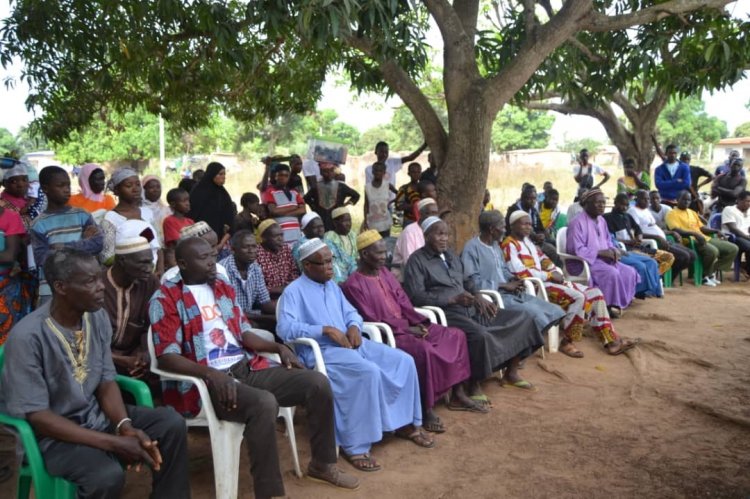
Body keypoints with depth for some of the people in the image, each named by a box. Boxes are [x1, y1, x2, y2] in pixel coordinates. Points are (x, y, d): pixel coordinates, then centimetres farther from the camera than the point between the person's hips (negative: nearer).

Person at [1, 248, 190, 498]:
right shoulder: (27, 337, -23)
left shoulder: (97, 317, -4)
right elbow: (37, 415, -22)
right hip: (52, 433, -6)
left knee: (172, 424, -10)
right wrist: (113, 443, -26)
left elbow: (106, 382, 2)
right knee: (108, 475, -31)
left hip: (97, 414, 6)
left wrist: (125, 426, -18)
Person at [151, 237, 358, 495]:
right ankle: (269, 492, -22)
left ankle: (322, 463, 12)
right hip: (208, 380, -7)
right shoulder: (166, 299, -5)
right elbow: (166, 357, -14)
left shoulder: (223, 288, 16)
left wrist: (278, 347, 2)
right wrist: (211, 374, -27)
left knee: (318, 382, -7)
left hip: (247, 366, 7)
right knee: (264, 403, -37)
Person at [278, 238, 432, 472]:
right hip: (321, 350, -8)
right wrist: (326, 329, -23)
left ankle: (406, 423, 13)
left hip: (349, 343, 8)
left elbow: (350, 312, 23)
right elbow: (285, 328, -19)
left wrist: (354, 327, -3)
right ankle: (354, 445, -24)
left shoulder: (332, 286, 19)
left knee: (404, 361, -4)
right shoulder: (294, 291, -6)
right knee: (369, 371, -34)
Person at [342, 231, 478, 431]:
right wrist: (405, 329, -17)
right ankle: (426, 410, -22)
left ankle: (457, 396, 7)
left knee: (455, 335, -1)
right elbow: (370, 320, -16)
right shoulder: (353, 285, -12)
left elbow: (403, 301, 13)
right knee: (424, 350, -36)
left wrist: (419, 323, -3)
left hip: (408, 326, 9)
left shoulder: (384, 272, 12)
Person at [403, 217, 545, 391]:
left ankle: (511, 373, 12)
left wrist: (478, 296, 3)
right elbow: (416, 296, -14)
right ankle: (473, 385, -17)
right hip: (447, 313, -8)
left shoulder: (451, 256, 22)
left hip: (470, 309, 9)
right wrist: (453, 299, -19)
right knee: (480, 335, -38)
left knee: (523, 317, 3)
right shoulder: (417, 261, -3)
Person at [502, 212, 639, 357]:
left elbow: (543, 259, 22)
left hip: (546, 281, 10)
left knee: (594, 293, 0)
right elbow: (520, 272, -21)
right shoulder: (509, 245, -10)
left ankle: (611, 341, -1)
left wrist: (557, 272, 1)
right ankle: (567, 342, -13)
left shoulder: (527, 241, 20)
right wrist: (550, 275, -15)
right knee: (578, 297, -28)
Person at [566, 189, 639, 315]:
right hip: (583, 262, -9)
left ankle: (619, 303, -4)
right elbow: (576, 250, -22)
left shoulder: (601, 221, 12)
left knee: (629, 272, -9)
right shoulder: (578, 223, -15)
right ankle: (610, 305, -16)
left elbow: (608, 242, 21)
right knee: (611, 273, -31)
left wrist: (613, 250, -4)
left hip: (602, 259, 9)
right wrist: (600, 252, -21)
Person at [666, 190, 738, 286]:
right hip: (690, 241, -9)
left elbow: (701, 227, 24)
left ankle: (712, 272, 4)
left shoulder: (692, 212, 25)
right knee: (713, 251, -35)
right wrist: (694, 234, -30)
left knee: (733, 249, -1)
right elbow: (676, 230, -18)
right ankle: (704, 275, -10)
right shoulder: (672, 214, -3)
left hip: (705, 238, 9)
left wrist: (716, 231, 7)